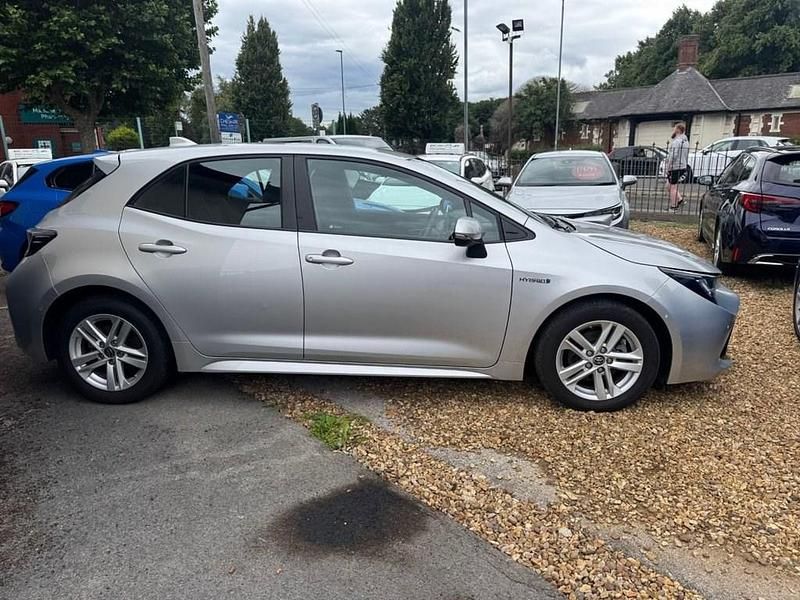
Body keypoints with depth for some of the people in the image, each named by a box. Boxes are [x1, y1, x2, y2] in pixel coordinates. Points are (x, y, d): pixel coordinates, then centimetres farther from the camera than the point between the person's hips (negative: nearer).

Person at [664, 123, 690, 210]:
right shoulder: (685, 141, 16)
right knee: (669, 186, 19)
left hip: (675, 167, -9)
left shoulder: (676, 141, -15)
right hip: (682, 167, 9)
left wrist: (668, 167, -17)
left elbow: (673, 156, -22)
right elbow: (686, 156, 19)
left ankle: (673, 206, 0)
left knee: (672, 187, -3)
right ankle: (680, 199, 12)